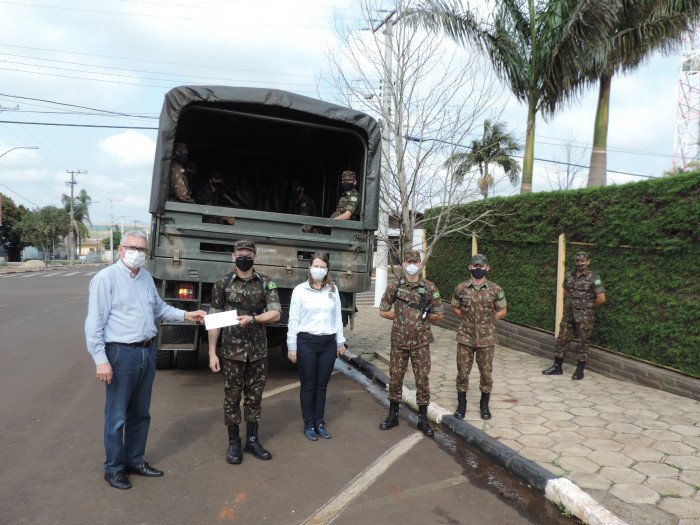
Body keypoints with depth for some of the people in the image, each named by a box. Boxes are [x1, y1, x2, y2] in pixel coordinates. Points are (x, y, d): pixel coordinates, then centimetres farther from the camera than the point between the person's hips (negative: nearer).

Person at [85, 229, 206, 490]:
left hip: (147, 351, 7)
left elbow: (160, 308, 25)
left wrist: (185, 315, 11)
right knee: (117, 416, 4)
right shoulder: (105, 278, -10)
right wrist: (100, 360, -16)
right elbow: (94, 324, -12)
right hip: (121, 353, -7)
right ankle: (114, 468, 21)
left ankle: (135, 460, 33)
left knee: (140, 413, 17)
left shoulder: (146, 277, 12)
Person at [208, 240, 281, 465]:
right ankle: (233, 443, 22)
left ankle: (252, 440, 26)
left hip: (258, 351, 2)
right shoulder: (223, 283, -1)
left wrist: (252, 319, -23)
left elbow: (275, 313, -7)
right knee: (232, 396, 7)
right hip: (232, 351, -1)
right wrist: (212, 353, -4)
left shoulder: (266, 283, 2)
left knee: (254, 396, 11)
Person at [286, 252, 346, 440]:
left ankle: (319, 422, 25)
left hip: (328, 343, 3)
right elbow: (293, 320, -2)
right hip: (307, 342, -2)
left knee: (322, 386, 11)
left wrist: (340, 342, 12)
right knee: (308, 386, 7)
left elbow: (337, 317, 11)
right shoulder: (300, 290, -3)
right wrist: (292, 347, -3)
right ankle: (308, 424, 22)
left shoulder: (333, 290, 6)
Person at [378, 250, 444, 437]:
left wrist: (422, 319, 2)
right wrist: (401, 317, 1)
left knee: (422, 379, 4)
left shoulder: (429, 288, 0)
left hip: (421, 341, -1)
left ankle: (423, 419, 18)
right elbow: (383, 311, 7)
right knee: (395, 377, 9)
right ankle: (393, 416, 24)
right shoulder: (394, 287, 1)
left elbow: (438, 314, 5)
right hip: (399, 340, 1)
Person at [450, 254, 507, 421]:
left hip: (486, 338, 0)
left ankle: (484, 405, 26)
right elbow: (454, 307, 14)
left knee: (486, 372, 8)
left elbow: (502, 310, 8)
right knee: (462, 371, 5)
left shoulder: (495, 289, -2)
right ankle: (462, 404, 21)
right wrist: (467, 319, 6)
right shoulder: (461, 288, 0)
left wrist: (487, 322, 2)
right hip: (465, 337, 0)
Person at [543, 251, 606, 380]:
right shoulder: (569, 276, 8)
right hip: (569, 314, 5)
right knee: (562, 339, 7)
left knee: (582, 343, 2)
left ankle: (580, 370, 13)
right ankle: (557, 367, 17)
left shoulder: (594, 278, -8)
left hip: (584, 317, -5)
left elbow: (601, 298, -10)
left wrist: (589, 307, 0)